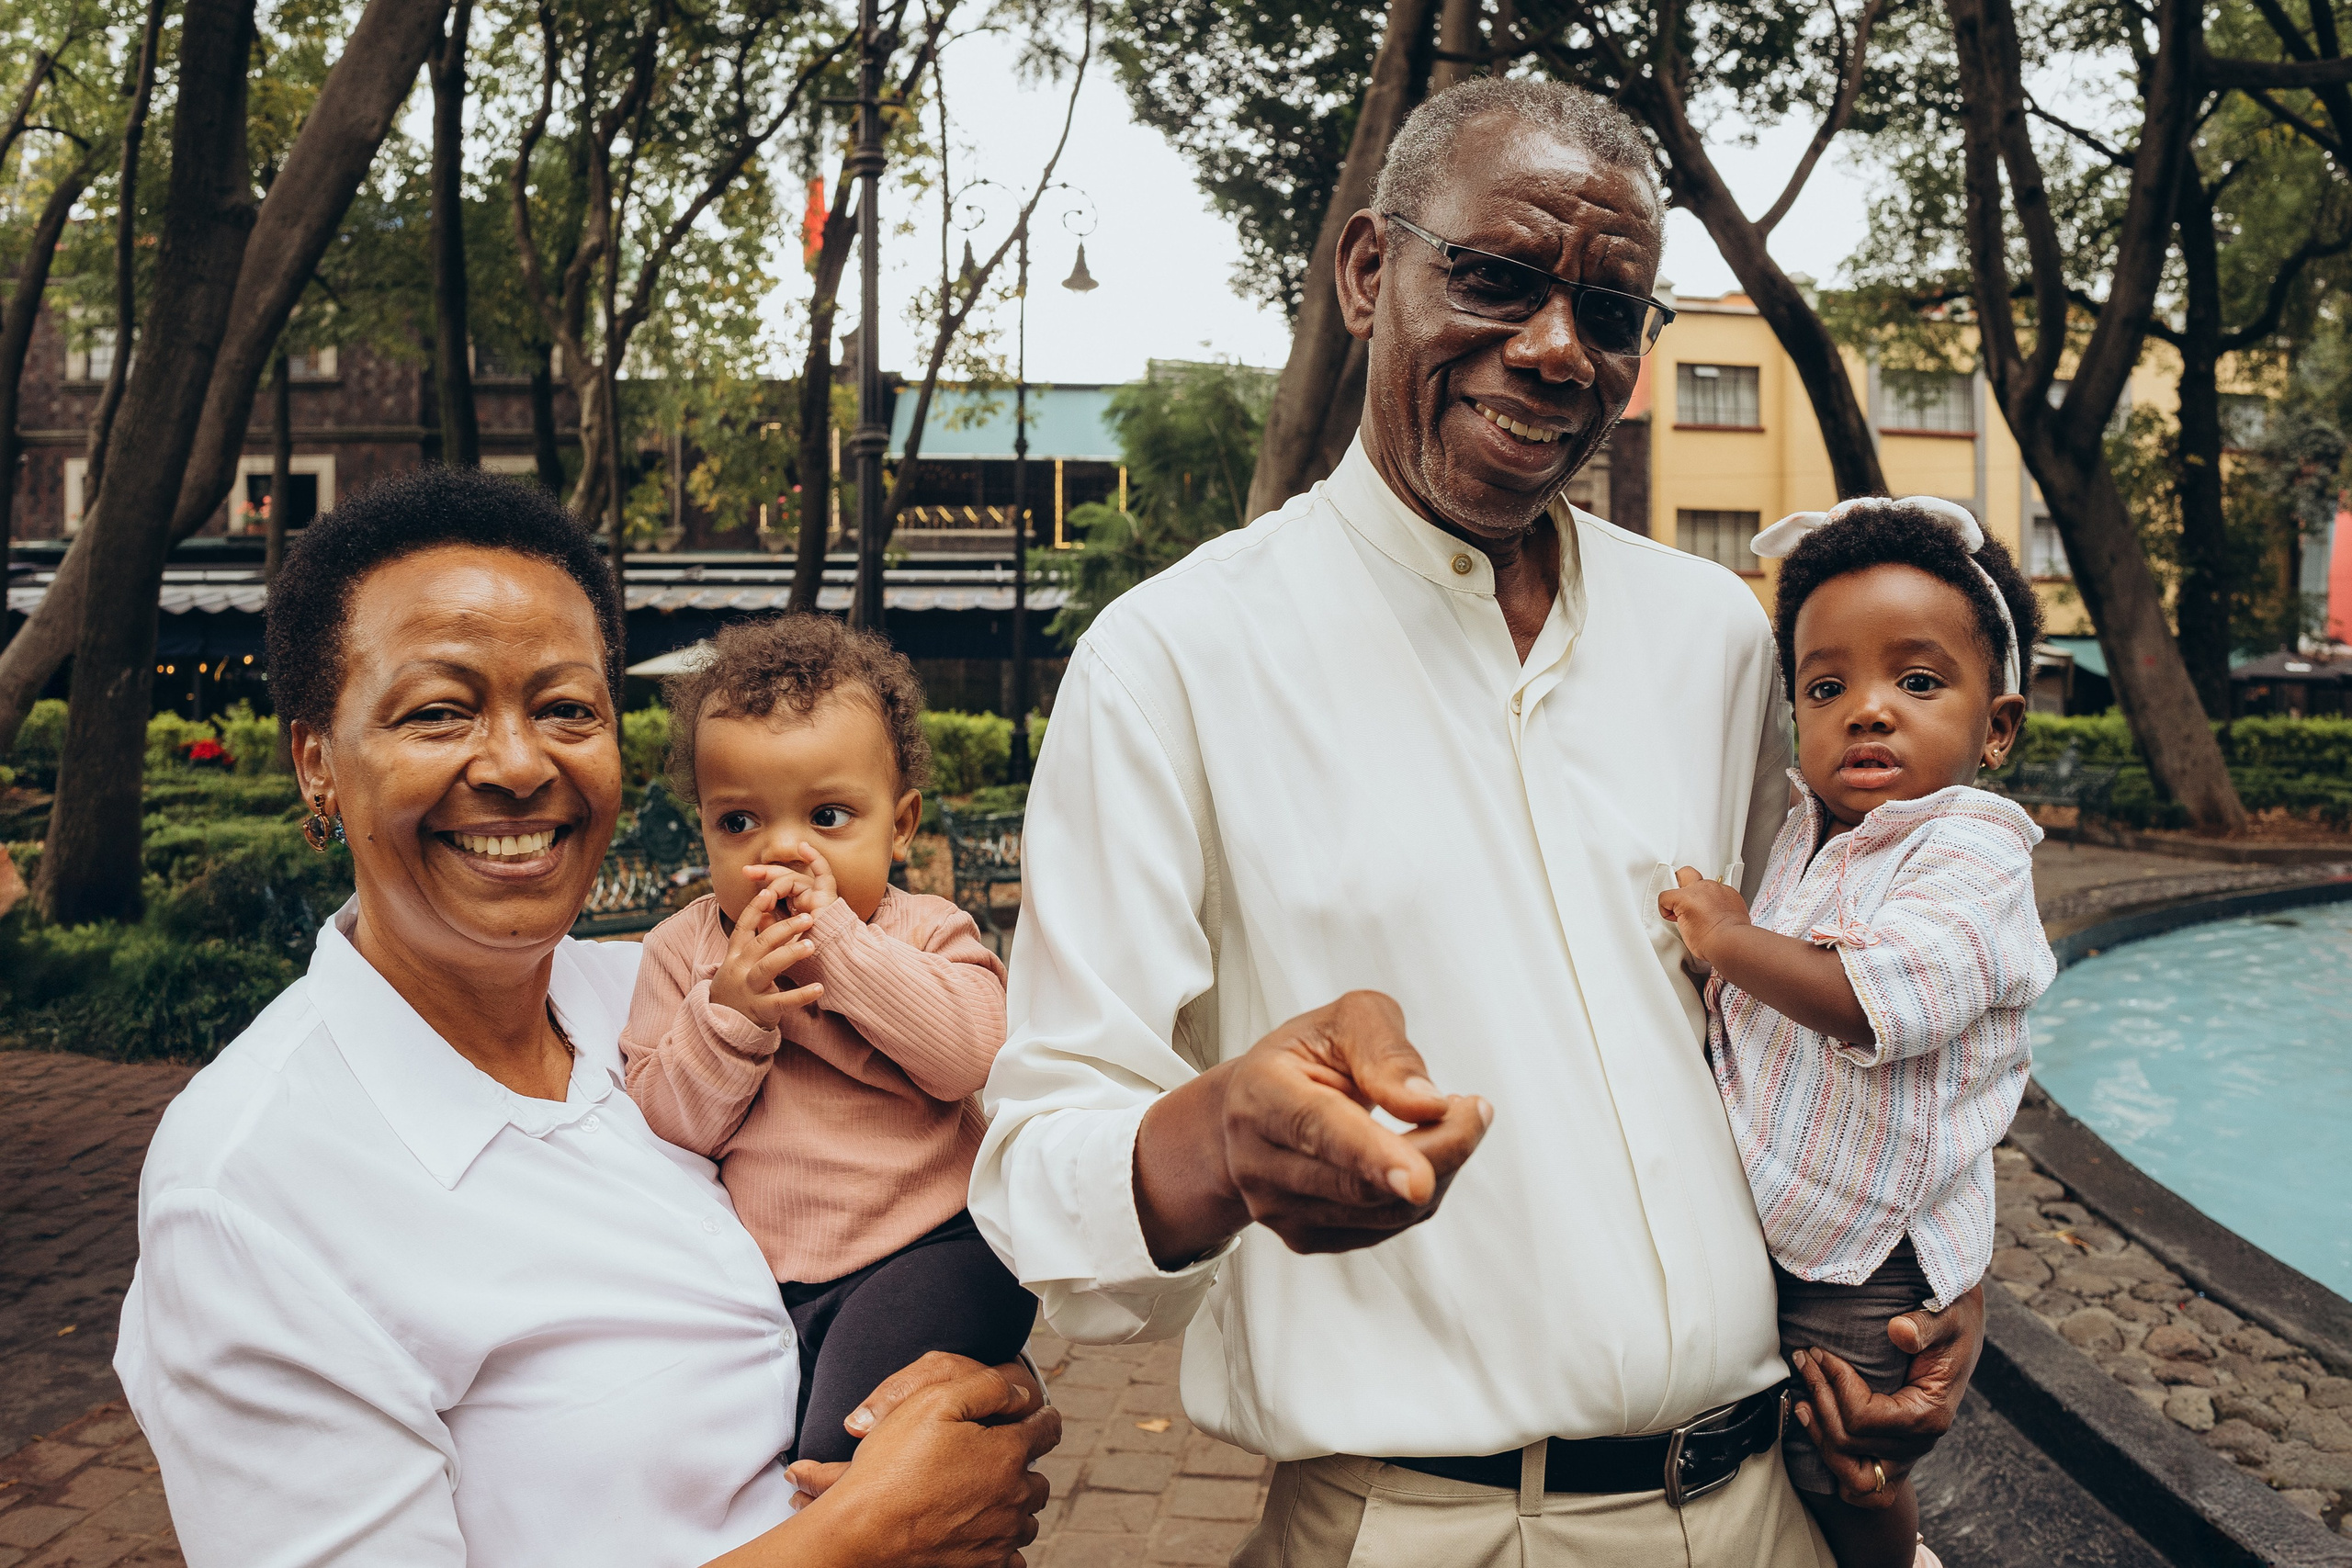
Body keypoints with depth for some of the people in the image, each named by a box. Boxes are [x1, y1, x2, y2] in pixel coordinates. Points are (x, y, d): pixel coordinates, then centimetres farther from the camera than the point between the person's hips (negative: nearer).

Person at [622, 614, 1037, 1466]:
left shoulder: (927, 933, 4)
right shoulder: (682, 950, 7)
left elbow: (967, 1056, -17)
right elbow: (662, 1127, -1)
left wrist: (835, 936, -18)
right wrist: (728, 1013, -18)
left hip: (919, 1257, -3)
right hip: (746, 1279, 3)